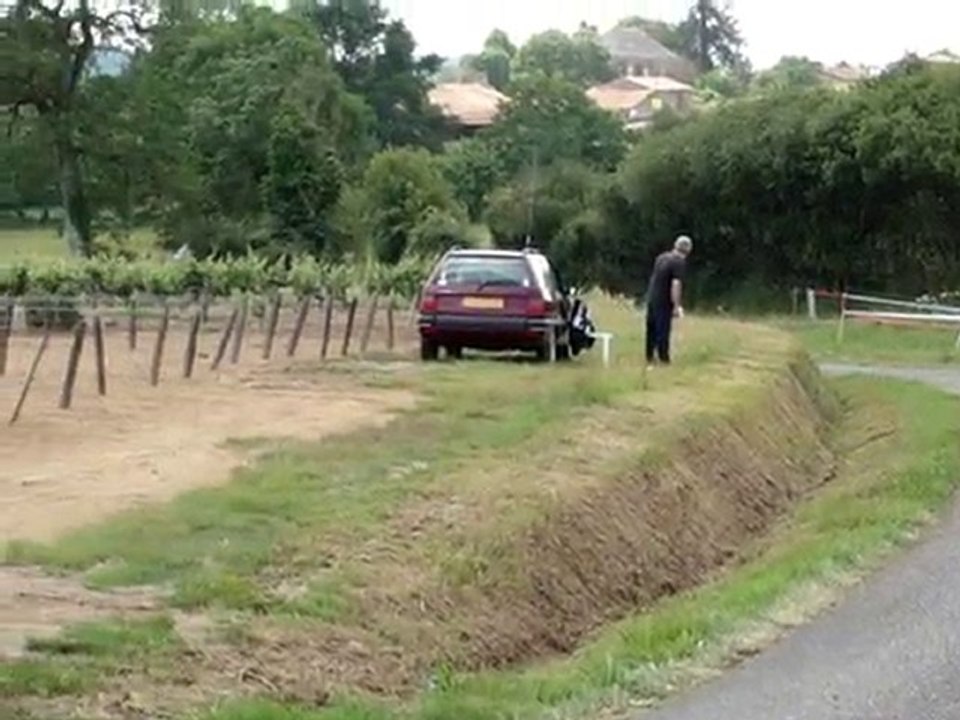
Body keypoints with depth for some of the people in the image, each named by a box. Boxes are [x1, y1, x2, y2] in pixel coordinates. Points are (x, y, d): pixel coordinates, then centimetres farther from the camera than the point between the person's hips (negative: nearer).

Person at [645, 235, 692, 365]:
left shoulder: (662, 257, 9)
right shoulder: (679, 262, -15)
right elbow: (676, 284, -23)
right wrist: (677, 306, -22)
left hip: (651, 298, 8)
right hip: (664, 302, -8)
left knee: (651, 329, 15)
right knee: (663, 330, -1)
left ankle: (650, 357, 23)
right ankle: (663, 359, 2)